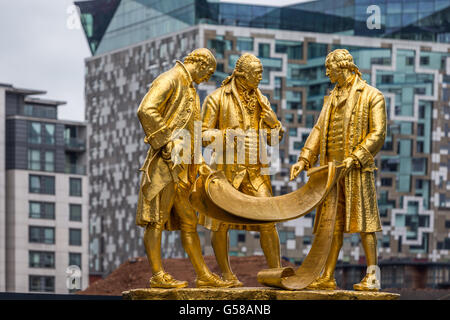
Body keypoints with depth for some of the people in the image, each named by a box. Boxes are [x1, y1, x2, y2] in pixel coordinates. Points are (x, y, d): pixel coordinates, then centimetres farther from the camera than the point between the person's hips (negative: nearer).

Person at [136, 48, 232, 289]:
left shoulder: (189, 89, 23)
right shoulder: (169, 80, -6)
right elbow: (146, 110, -21)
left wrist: (197, 163, 18)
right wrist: (165, 142, -21)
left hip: (181, 167, 10)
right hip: (164, 161, -10)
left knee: (188, 221, 10)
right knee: (157, 219, -8)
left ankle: (203, 275, 13)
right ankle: (158, 275, -9)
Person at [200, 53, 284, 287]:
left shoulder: (260, 100, 13)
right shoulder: (217, 98, -1)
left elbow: (277, 136, 14)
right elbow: (203, 134, -4)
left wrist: (271, 121, -6)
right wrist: (229, 137, -19)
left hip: (254, 170, 3)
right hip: (226, 168, -3)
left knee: (268, 220, -9)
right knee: (220, 224, 3)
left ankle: (276, 272, -6)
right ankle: (226, 274, 16)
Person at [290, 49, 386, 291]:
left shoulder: (371, 96, -2)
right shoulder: (332, 98, 20)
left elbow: (378, 133, -8)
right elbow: (319, 131, 16)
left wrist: (355, 158, -18)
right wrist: (304, 159, 4)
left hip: (357, 169, -7)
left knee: (363, 221, -7)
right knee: (332, 223, 6)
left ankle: (373, 277, -4)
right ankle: (327, 277, 8)